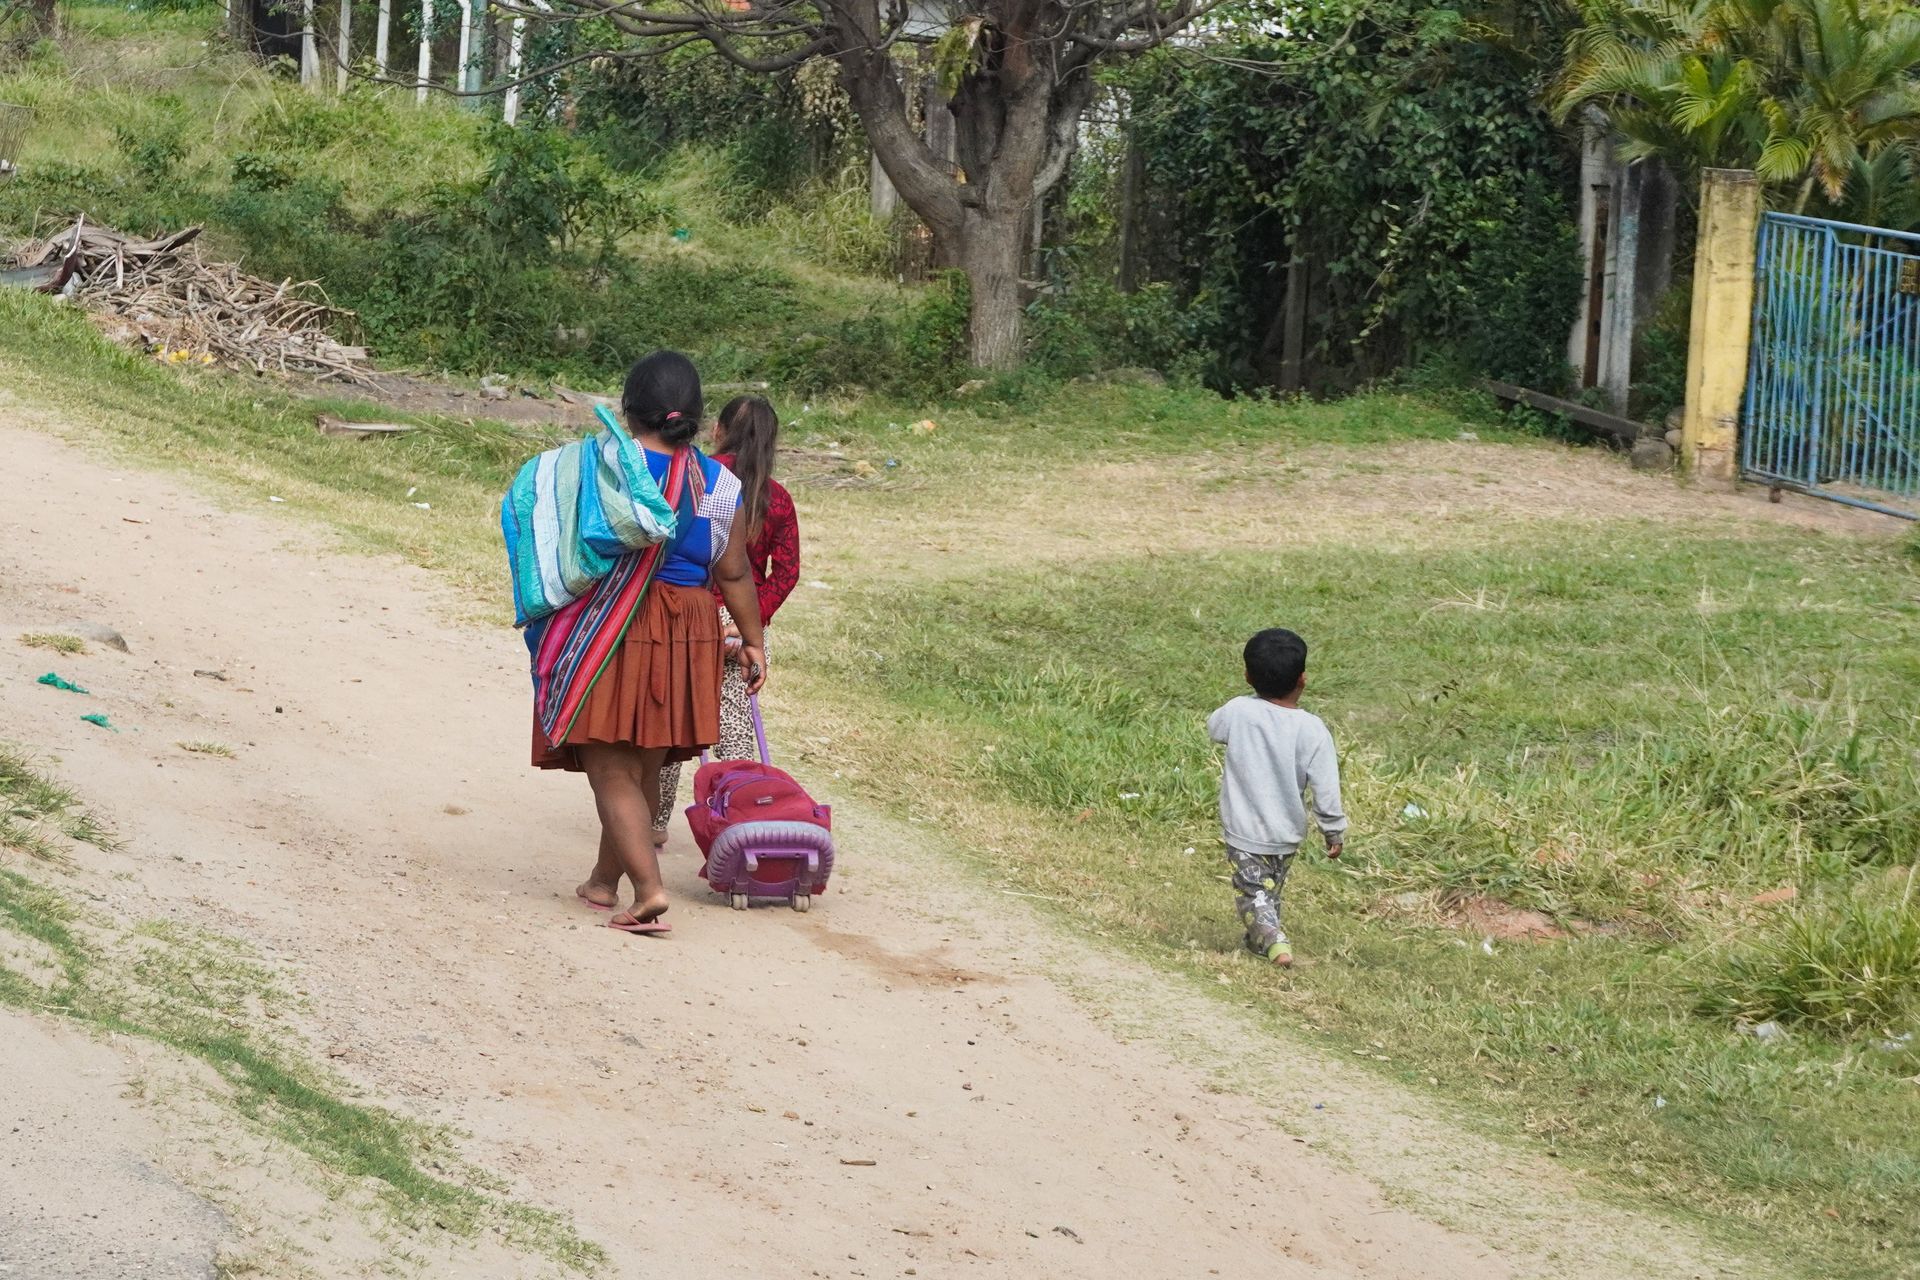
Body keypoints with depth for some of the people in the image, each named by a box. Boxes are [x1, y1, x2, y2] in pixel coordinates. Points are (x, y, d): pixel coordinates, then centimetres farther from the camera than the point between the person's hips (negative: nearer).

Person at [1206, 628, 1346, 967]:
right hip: (1287, 833, 2)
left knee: (1252, 892, 4)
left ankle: (1273, 940, -18)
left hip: (1243, 830, -2)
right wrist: (1335, 831, 1)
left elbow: (1213, 727, 9)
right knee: (1272, 890, 24)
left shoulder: (1239, 712, -15)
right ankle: (1260, 939, 38)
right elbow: (1326, 789, -13)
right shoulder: (1312, 730, -16)